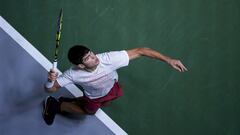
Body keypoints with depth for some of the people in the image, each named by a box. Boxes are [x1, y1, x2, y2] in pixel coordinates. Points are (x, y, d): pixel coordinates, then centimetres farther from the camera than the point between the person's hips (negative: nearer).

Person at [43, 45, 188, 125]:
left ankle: (66, 102, 51)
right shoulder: (73, 74, -43)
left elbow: (140, 51, -45)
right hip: (94, 98, -2)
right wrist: (50, 81, -58)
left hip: (112, 88, 2)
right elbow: (50, 89, -32)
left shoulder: (109, 59, -48)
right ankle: (56, 105, 47)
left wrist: (168, 60, -49)